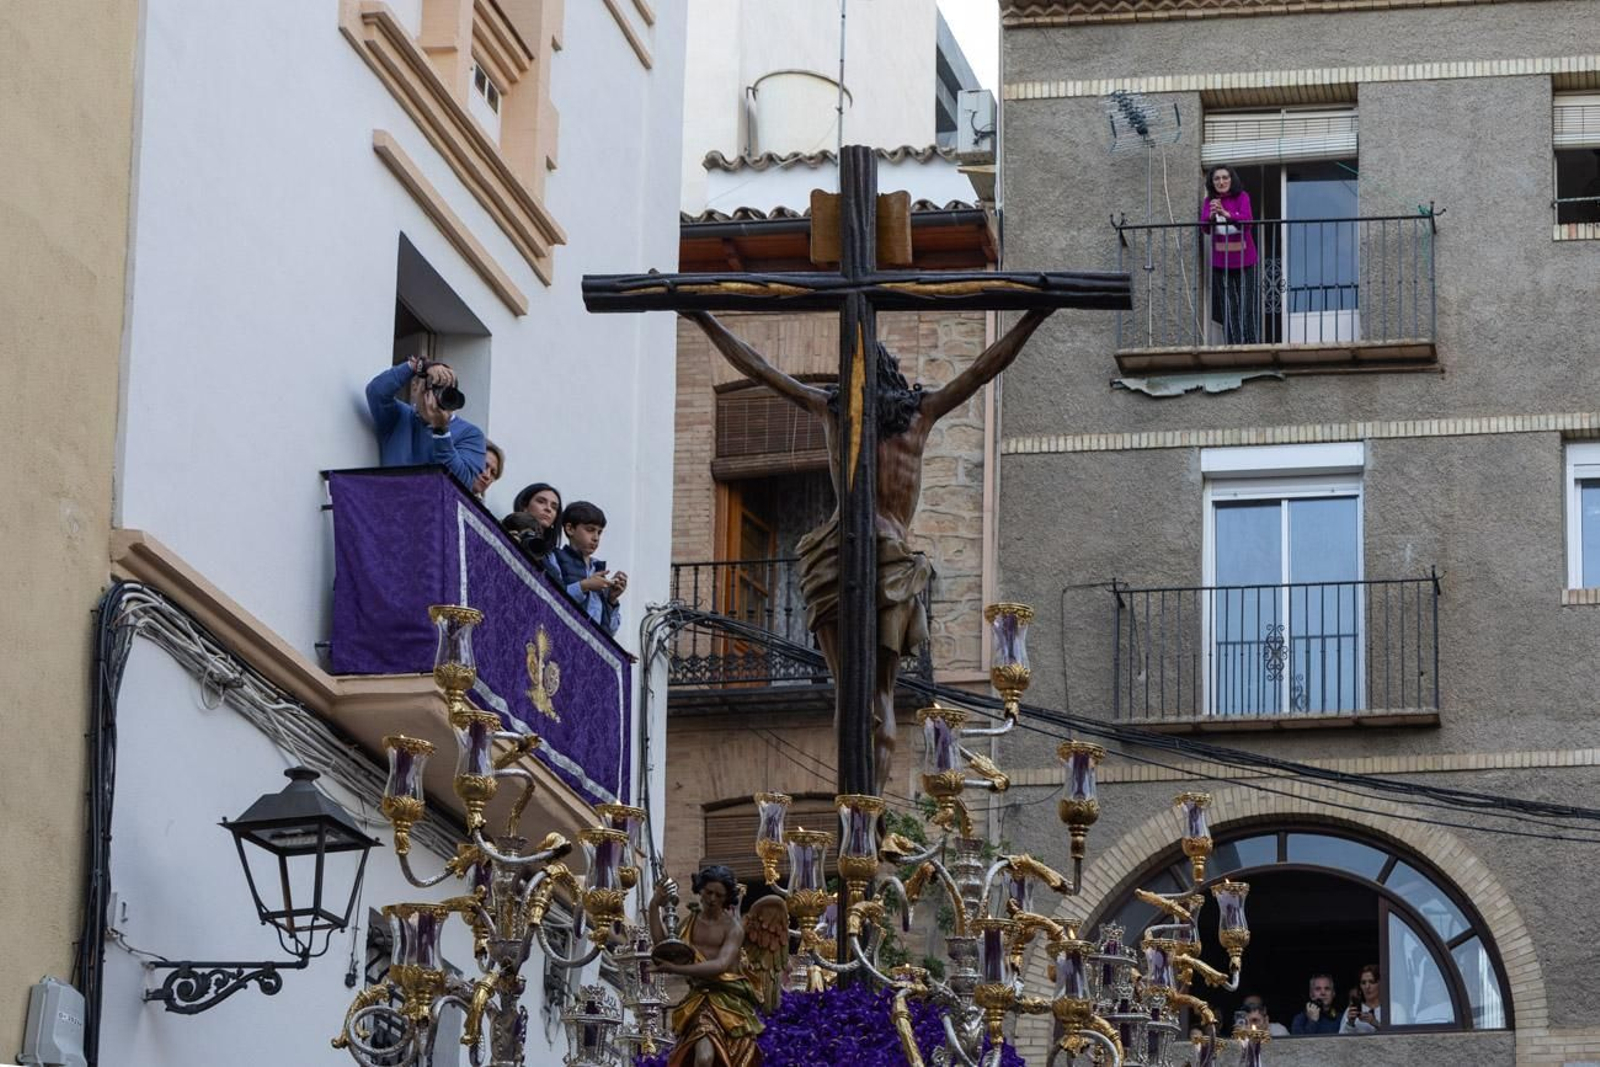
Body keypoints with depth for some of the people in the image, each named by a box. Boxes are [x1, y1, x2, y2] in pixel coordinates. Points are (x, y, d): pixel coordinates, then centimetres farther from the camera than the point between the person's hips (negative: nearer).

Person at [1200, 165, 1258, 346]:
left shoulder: (1242, 197, -5)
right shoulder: (1209, 202, 1)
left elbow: (1247, 221, -21)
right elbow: (1204, 228, -11)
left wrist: (1225, 214, -38)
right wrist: (1211, 216, -33)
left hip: (1244, 260, -2)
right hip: (1220, 262, 2)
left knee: (1246, 306, -3)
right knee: (1228, 309, 1)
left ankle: (1250, 344, 0)